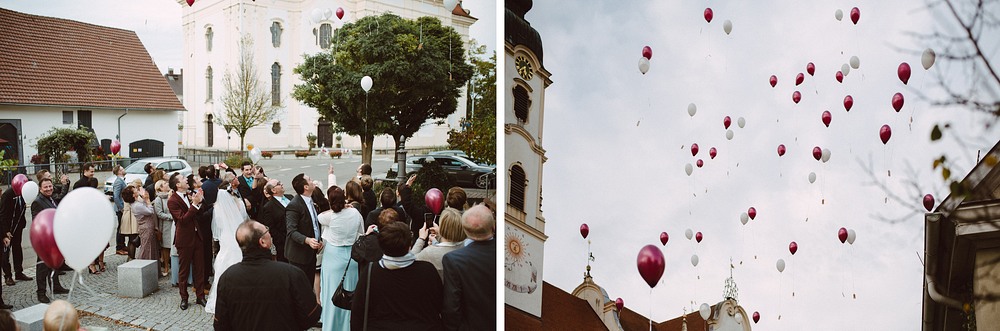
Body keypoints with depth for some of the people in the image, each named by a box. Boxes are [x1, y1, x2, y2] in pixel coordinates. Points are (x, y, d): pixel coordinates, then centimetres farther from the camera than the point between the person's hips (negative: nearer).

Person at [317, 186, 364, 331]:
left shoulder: (330, 216, -17)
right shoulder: (355, 213, -8)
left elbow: (319, 217, 6)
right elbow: (361, 234, 3)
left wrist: (337, 208, 4)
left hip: (334, 257, -3)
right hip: (352, 256, 4)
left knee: (333, 291, 8)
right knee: (349, 290, 15)